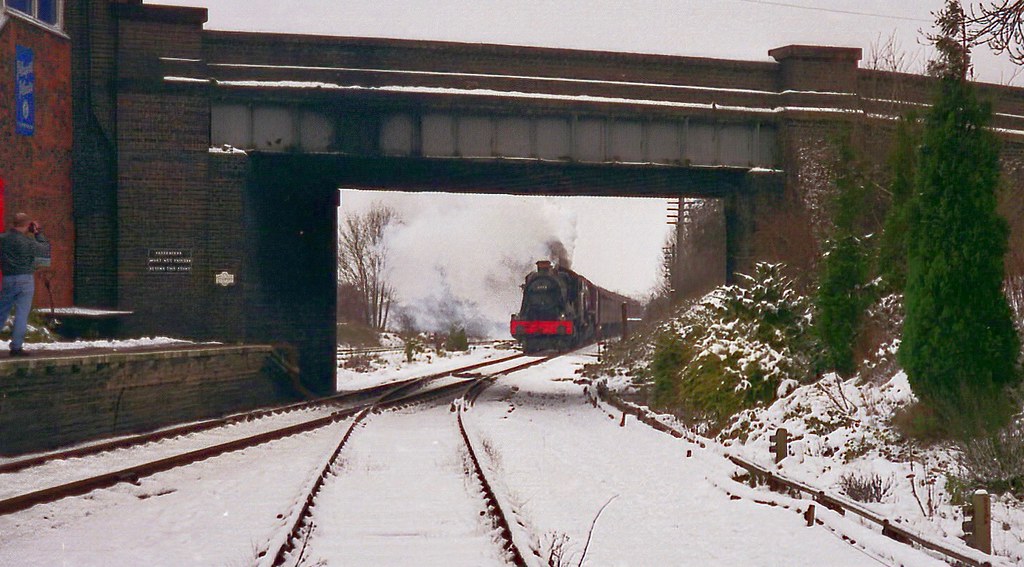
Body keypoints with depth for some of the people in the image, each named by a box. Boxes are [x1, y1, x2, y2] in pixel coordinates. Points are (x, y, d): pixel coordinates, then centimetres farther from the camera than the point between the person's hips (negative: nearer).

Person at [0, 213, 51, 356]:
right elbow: (46, 251, -2)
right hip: (25, 280, -4)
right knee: (22, 314, 1)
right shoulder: (27, 242, -13)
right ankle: (16, 347, -1)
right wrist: (38, 234, 5)